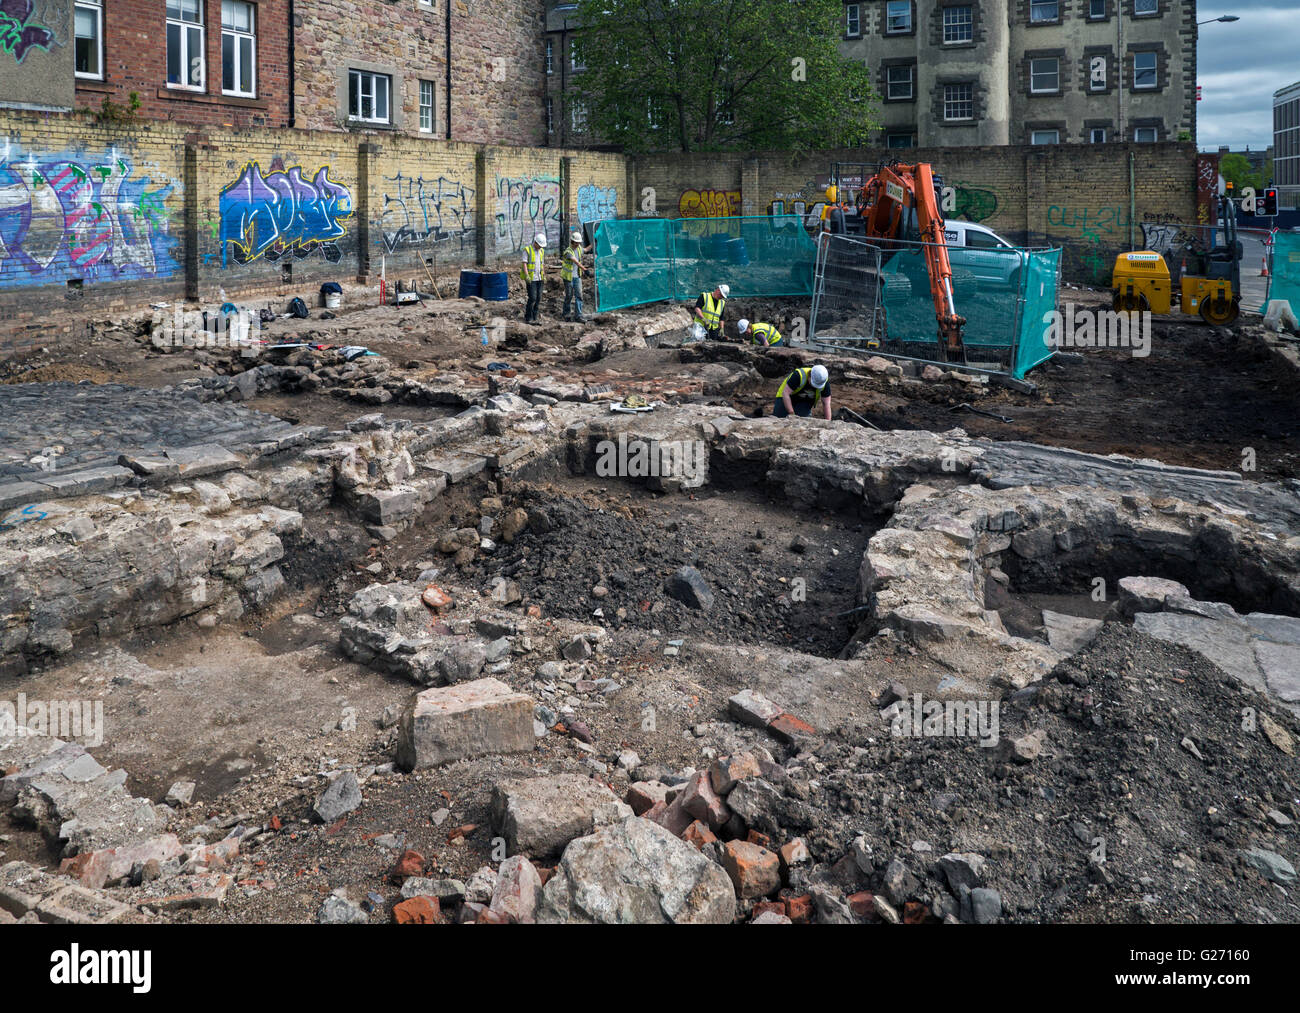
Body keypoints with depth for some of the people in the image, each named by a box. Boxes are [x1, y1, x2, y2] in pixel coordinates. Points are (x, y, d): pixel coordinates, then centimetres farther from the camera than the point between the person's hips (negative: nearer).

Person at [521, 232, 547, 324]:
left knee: (538, 298, 3)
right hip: (530, 278, -7)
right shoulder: (527, 250, -10)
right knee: (532, 298, -11)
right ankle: (527, 318, -1)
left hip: (539, 278, 7)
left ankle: (534, 318, 10)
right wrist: (527, 276, -25)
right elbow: (524, 264, -14)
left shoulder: (541, 251, 10)